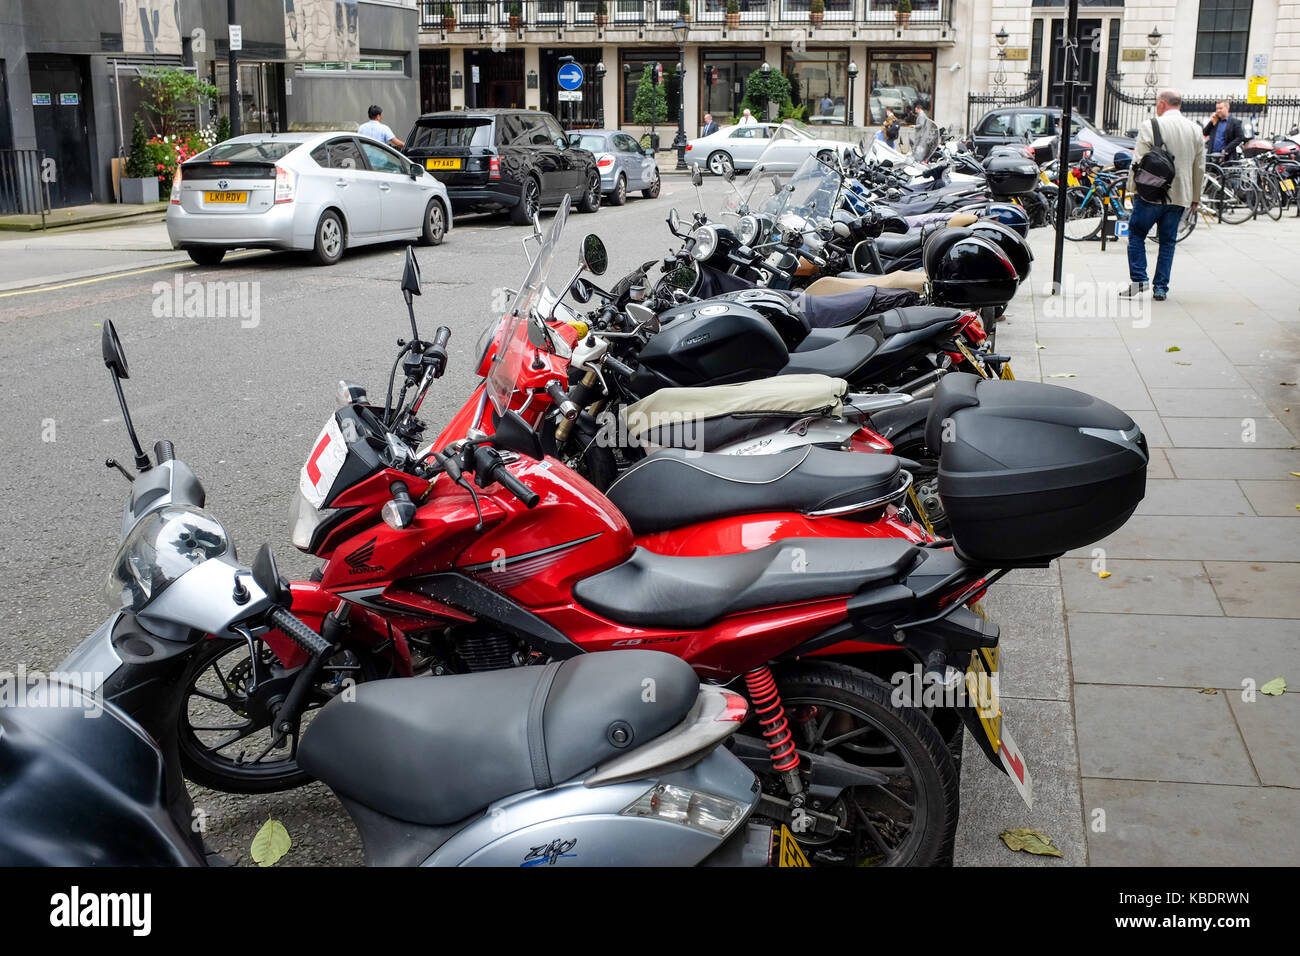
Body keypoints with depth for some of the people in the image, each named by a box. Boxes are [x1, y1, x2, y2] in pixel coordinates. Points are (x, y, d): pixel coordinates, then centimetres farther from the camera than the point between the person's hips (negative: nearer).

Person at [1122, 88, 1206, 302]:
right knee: (1168, 241, 9)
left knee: (1136, 235, 7)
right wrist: (1195, 198, 22)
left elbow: (1138, 162, -9)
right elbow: (1199, 168, 14)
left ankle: (1138, 280, -4)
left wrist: (1132, 188, 1)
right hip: (1179, 196, 5)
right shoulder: (1195, 130, 10)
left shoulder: (1151, 126, -7)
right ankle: (1161, 288, 8)